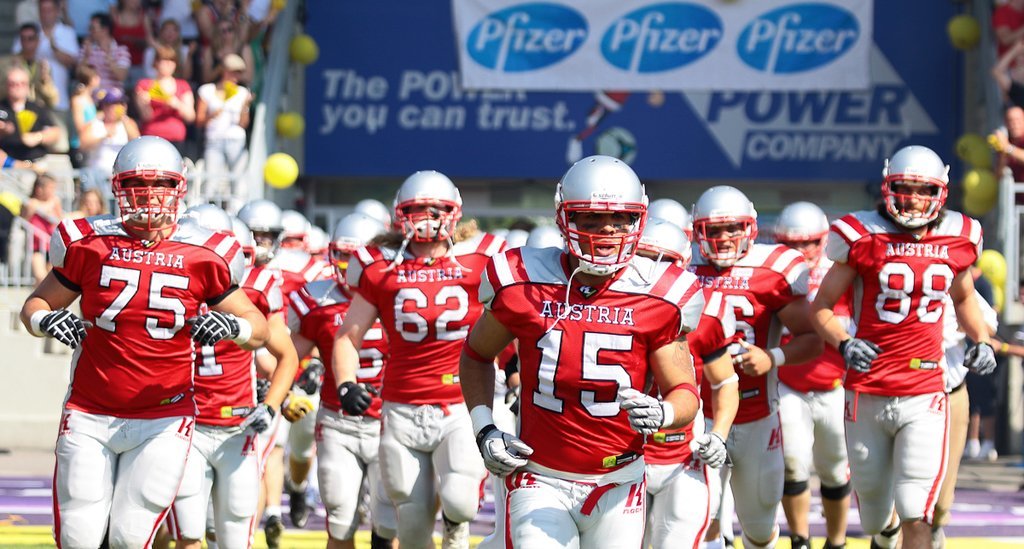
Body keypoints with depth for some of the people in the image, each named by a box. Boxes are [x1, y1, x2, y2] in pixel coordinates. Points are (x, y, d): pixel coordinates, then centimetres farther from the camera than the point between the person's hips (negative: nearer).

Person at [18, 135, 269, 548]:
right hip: (90, 416, 1)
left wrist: (230, 325, -18)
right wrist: (46, 320, -13)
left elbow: (260, 329, 5)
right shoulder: (88, 244, 0)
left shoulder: (203, 258, -2)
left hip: (162, 420, -1)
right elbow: (36, 303, 10)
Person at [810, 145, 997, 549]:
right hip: (867, 393, 0)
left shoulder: (956, 239, 4)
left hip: (923, 397, 0)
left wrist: (981, 341, 7)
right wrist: (843, 343, -19)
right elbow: (821, 306, 0)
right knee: (874, 516, 15)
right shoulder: (864, 237, -5)